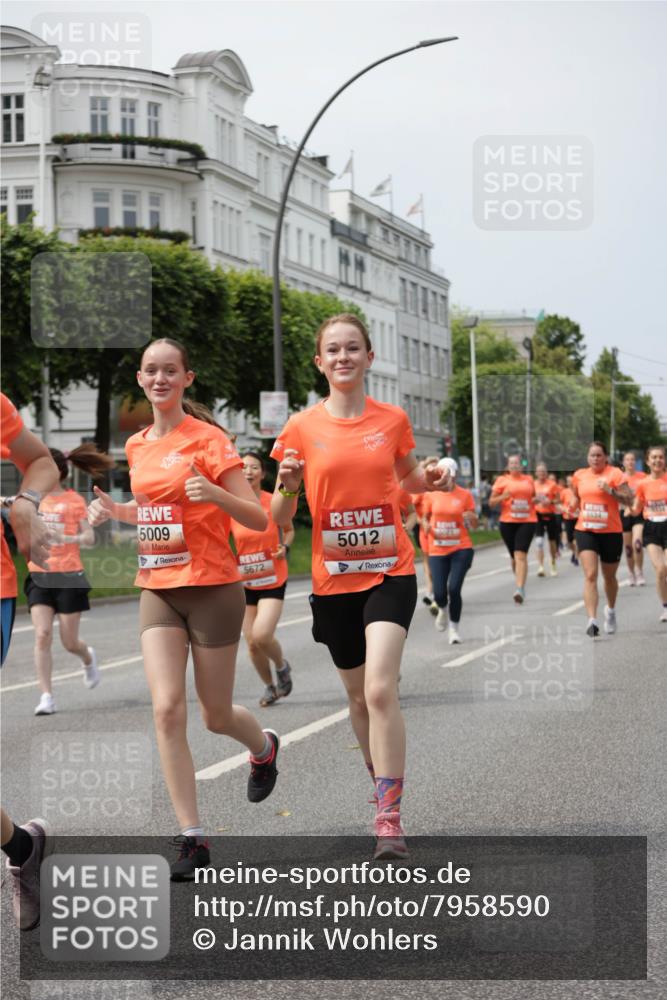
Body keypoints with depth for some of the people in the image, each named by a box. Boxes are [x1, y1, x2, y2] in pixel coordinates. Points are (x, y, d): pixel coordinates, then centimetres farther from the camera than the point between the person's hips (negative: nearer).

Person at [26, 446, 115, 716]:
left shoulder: (74, 500, -3)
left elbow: (89, 538, -6)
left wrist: (64, 538, -23)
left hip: (69, 576, -3)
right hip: (39, 577, 3)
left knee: (69, 642, 3)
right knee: (42, 635, -13)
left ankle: (88, 658, 39)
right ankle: (46, 697, -11)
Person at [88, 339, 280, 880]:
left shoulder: (208, 439, -10)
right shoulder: (137, 446, 9)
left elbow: (258, 518, -11)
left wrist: (215, 494, -29)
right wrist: (114, 510, 7)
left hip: (212, 589, -5)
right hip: (157, 591, 5)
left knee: (216, 715, 7)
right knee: (167, 709, -10)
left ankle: (264, 748, 44)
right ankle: (192, 837, -3)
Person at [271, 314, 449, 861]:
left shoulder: (393, 420, 0)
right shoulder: (302, 428, -2)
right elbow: (280, 518, 2)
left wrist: (432, 479, -2)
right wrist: (288, 486, -19)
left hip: (390, 572, -2)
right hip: (334, 578, 2)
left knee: (380, 690, -19)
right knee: (359, 696, 14)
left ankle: (389, 819, -16)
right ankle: (385, 789, 38)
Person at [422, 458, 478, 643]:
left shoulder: (465, 495, 1)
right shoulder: (431, 495, 3)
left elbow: (475, 524, 4)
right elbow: (425, 517, 14)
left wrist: (471, 518, -19)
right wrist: (426, 527, -9)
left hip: (461, 548, -1)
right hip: (437, 550, 1)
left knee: (454, 588, -13)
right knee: (439, 593, -7)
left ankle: (454, 628, 7)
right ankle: (442, 610, 32)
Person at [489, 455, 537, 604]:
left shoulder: (528, 480, 12)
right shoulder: (502, 480, 5)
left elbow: (533, 498, 28)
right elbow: (492, 502, 4)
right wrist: (502, 497, -15)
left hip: (527, 521, -1)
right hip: (508, 522, 1)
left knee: (521, 555, -15)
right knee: (514, 556, 10)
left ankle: (520, 589, -23)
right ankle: (520, 583, 34)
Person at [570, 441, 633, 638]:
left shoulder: (615, 474, -6)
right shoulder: (579, 475, 5)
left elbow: (629, 500, -11)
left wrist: (610, 490, -23)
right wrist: (571, 507, 2)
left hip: (611, 532, -1)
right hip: (585, 531, 1)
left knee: (609, 577, 15)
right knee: (590, 575, -15)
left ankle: (610, 611, 43)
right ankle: (592, 620, -22)